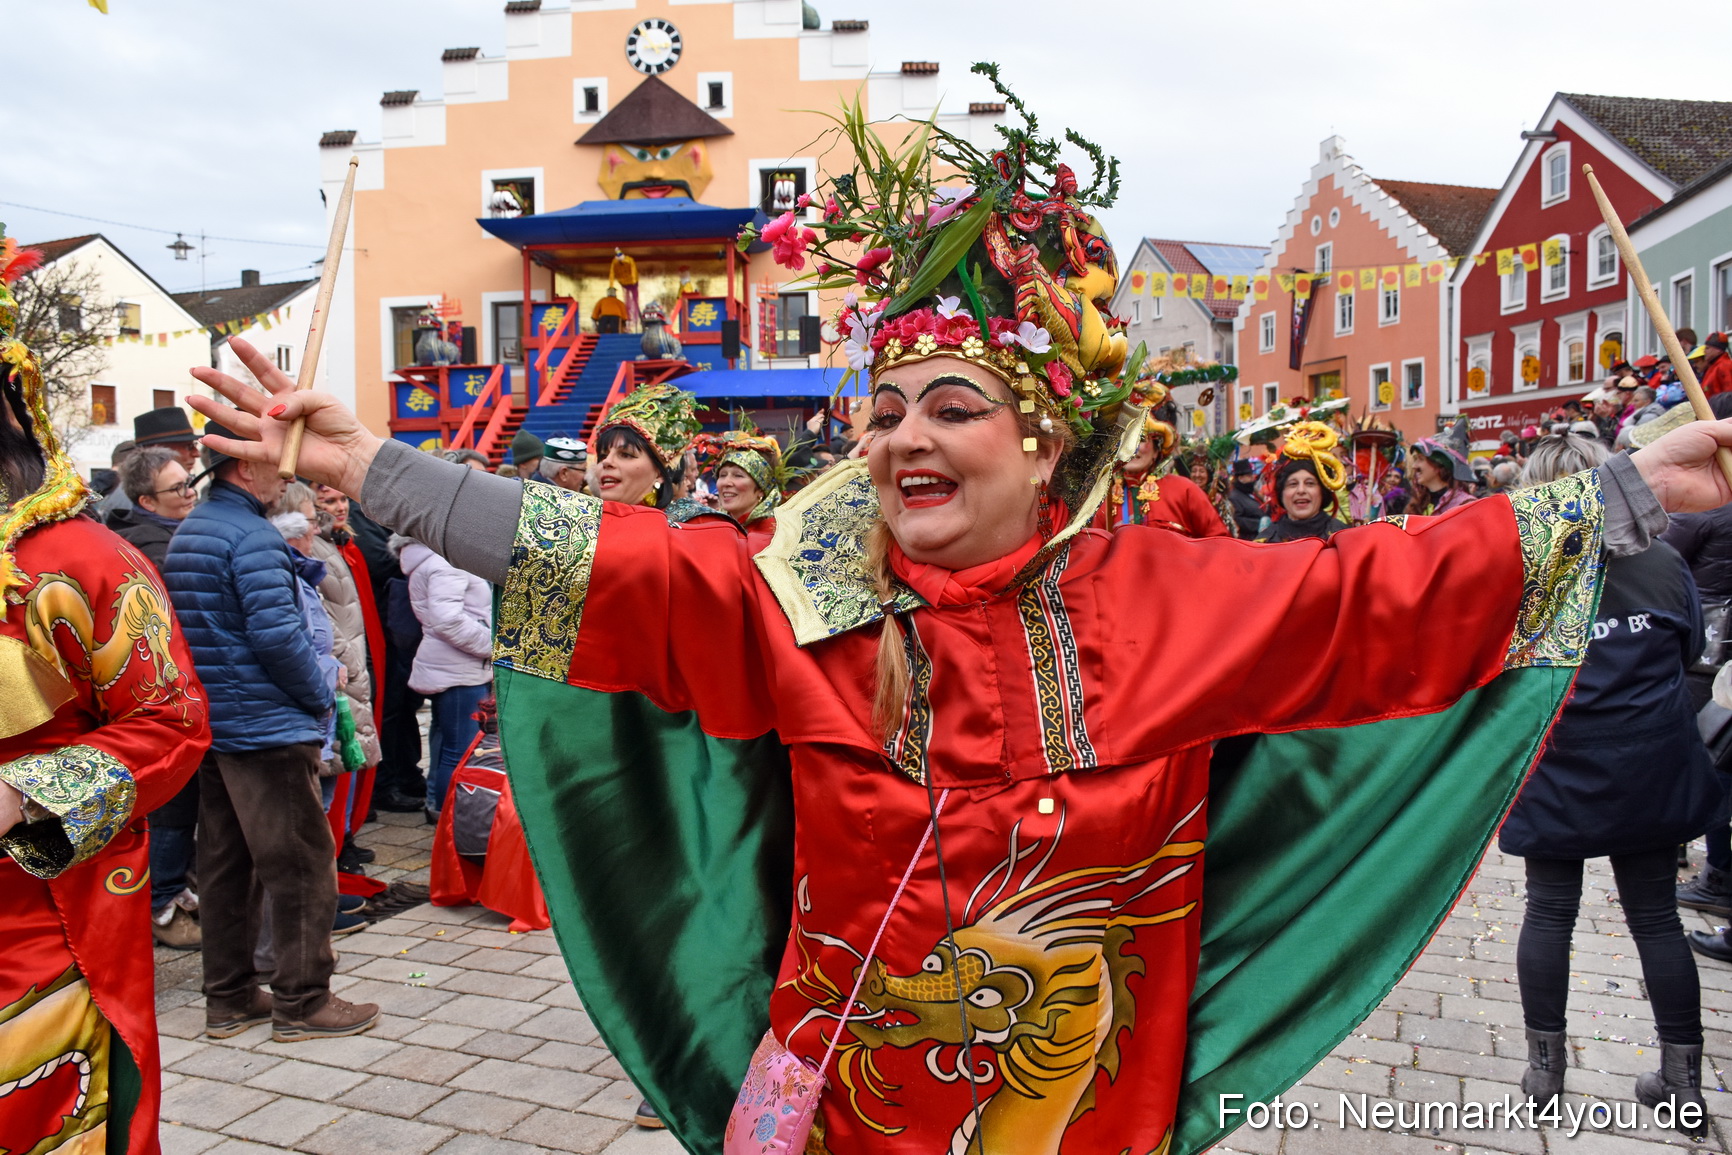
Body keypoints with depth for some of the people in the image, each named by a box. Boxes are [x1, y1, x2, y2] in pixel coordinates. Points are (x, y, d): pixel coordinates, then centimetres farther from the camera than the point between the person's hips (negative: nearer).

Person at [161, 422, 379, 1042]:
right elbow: (277, 632, -24)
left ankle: (228, 998, 22)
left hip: (210, 726, 10)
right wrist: (320, 695, -9)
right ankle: (302, 1002, 6)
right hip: (266, 727, -10)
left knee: (224, 864, 14)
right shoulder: (253, 536, -16)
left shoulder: (188, 531, 14)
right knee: (302, 863, -1)